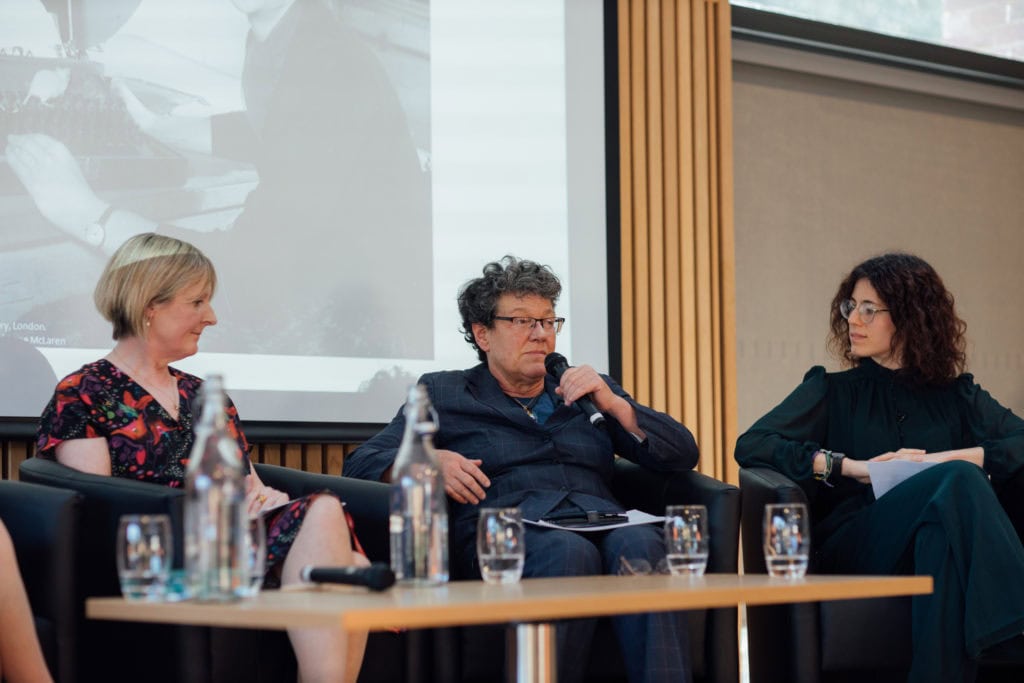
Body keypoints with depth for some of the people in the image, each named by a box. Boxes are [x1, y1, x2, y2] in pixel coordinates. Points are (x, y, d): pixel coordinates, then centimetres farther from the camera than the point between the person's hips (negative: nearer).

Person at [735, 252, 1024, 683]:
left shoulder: (957, 396, 24)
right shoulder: (833, 391, 21)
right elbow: (750, 446, 5)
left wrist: (943, 459, -6)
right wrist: (850, 466, -5)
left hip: (934, 539, 1)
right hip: (852, 546, -1)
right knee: (959, 479, -30)